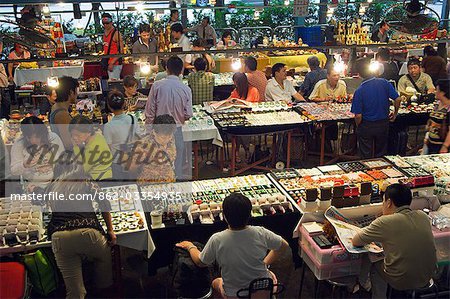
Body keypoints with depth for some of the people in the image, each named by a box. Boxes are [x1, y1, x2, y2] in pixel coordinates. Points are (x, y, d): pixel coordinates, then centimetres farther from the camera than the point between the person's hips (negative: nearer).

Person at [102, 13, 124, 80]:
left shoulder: (116, 33, -12)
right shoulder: (105, 33, 13)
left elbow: (121, 51, -16)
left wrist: (112, 63, -21)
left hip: (115, 63, -8)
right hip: (108, 62, 8)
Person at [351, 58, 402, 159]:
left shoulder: (359, 91, -18)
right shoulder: (384, 83, -11)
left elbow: (358, 116, -17)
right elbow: (398, 99, -9)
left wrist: (358, 128, 2)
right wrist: (395, 113, 8)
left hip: (366, 127, -3)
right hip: (383, 124, 3)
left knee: (366, 157, 11)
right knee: (381, 155, 20)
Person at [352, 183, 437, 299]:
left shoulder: (385, 222, -20)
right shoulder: (423, 216, -4)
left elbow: (355, 242, -9)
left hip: (401, 282, -5)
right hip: (427, 277, 5)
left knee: (375, 266, 23)